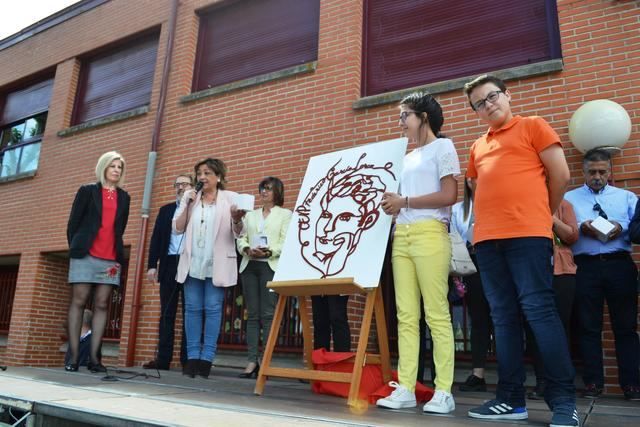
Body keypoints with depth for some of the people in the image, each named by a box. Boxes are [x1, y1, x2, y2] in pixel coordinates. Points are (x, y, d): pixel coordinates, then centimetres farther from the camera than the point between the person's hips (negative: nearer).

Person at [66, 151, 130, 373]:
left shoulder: (124, 197, 16)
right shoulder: (87, 191, 7)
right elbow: (73, 222, 6)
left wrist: (117, 253, 10)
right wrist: (75, 249, 3)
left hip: (111, 259, 3)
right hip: (86, 255, -3)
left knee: (101, 305, 0)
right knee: (78, 302, -3)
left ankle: (93, 357, 1)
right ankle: (74, 356, 0)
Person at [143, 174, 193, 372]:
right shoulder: (165, 210, 17)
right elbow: (156, 238, 11)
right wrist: (152, 265, 4)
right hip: (169, 265, 4)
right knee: (167, 313, 5)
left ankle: (187, 359, 4)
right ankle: (163, 358, 8)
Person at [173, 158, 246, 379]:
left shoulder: (230, 197, 2)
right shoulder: (190, 197, 12)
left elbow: (238, 233, -1)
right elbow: (178, 228, 6)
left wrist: (237, 220, -23)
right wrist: (188, 204, -4)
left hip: (217, 263, -3)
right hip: (193, 262, 3)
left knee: (213, 309, -2)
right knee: (192, 308, 4)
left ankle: (206, 358, 3)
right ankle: (192, 357, 10)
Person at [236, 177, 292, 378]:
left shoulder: (285, 214, 10)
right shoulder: (250, 215, 23)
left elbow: (285, 242, -2)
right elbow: (241, 238, 14)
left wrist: (269, 251, -18)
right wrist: (247, 249, -8)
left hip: (271, 266, -4)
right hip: (249, 265, 4)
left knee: (268, 314, -9)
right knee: (252, 315, 1)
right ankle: (252, 361, 3)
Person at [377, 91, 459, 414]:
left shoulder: (442, 146, 4)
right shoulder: (408, 157, 24)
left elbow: (449, 195, -8)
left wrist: (404, 201, -7)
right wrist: (392, 203, 1)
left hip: (429, 233, -7)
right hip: (402, 236, 7)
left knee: (436, 313, -7)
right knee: (406, 315, 2)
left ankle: (443, 391, -1)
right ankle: (405, 388, 4)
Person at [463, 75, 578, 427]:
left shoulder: (532, 126, 8)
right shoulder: (478, 147, 22)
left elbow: (560, 175, 3)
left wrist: (542, 214, 10)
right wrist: (486, 223, 16)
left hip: (527, 233, -5)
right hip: (487, 238, 6)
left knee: (538, 310, -9)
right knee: (503, 317, 5)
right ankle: (511, 398, 10)